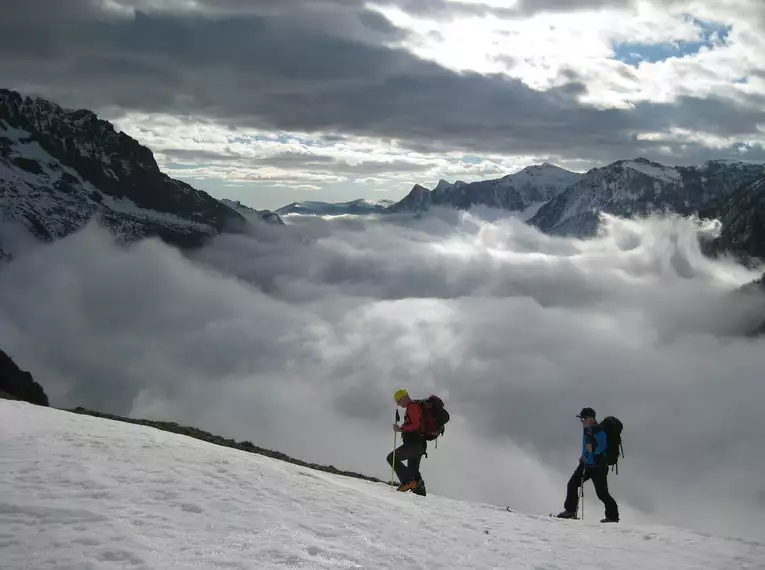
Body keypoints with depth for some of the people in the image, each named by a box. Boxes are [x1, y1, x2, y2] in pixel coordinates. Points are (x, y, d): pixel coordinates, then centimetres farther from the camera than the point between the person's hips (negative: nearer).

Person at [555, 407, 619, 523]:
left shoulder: (599, 432, -18)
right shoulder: (586, 429, 9)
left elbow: (602, 447, -25)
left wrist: (593, 449, -41)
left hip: (598, 466, -9)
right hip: (586, 464, 9)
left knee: (601, 492, -7)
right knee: (572, 484, 8)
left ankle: (613, 516, 6)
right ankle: (570, 511, 20)